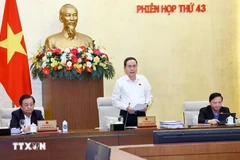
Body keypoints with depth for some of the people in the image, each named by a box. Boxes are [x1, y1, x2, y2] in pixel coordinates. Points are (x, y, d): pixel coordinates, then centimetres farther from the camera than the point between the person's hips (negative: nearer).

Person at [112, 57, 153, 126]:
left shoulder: (143, 79, 11)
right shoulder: (120, 82, 2)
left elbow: (149, 96, 16)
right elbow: (115, 100, 0)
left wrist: (146, 104, -3)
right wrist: (126, 107, -13)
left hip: (141, 114, 3)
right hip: (126, 115, -2)